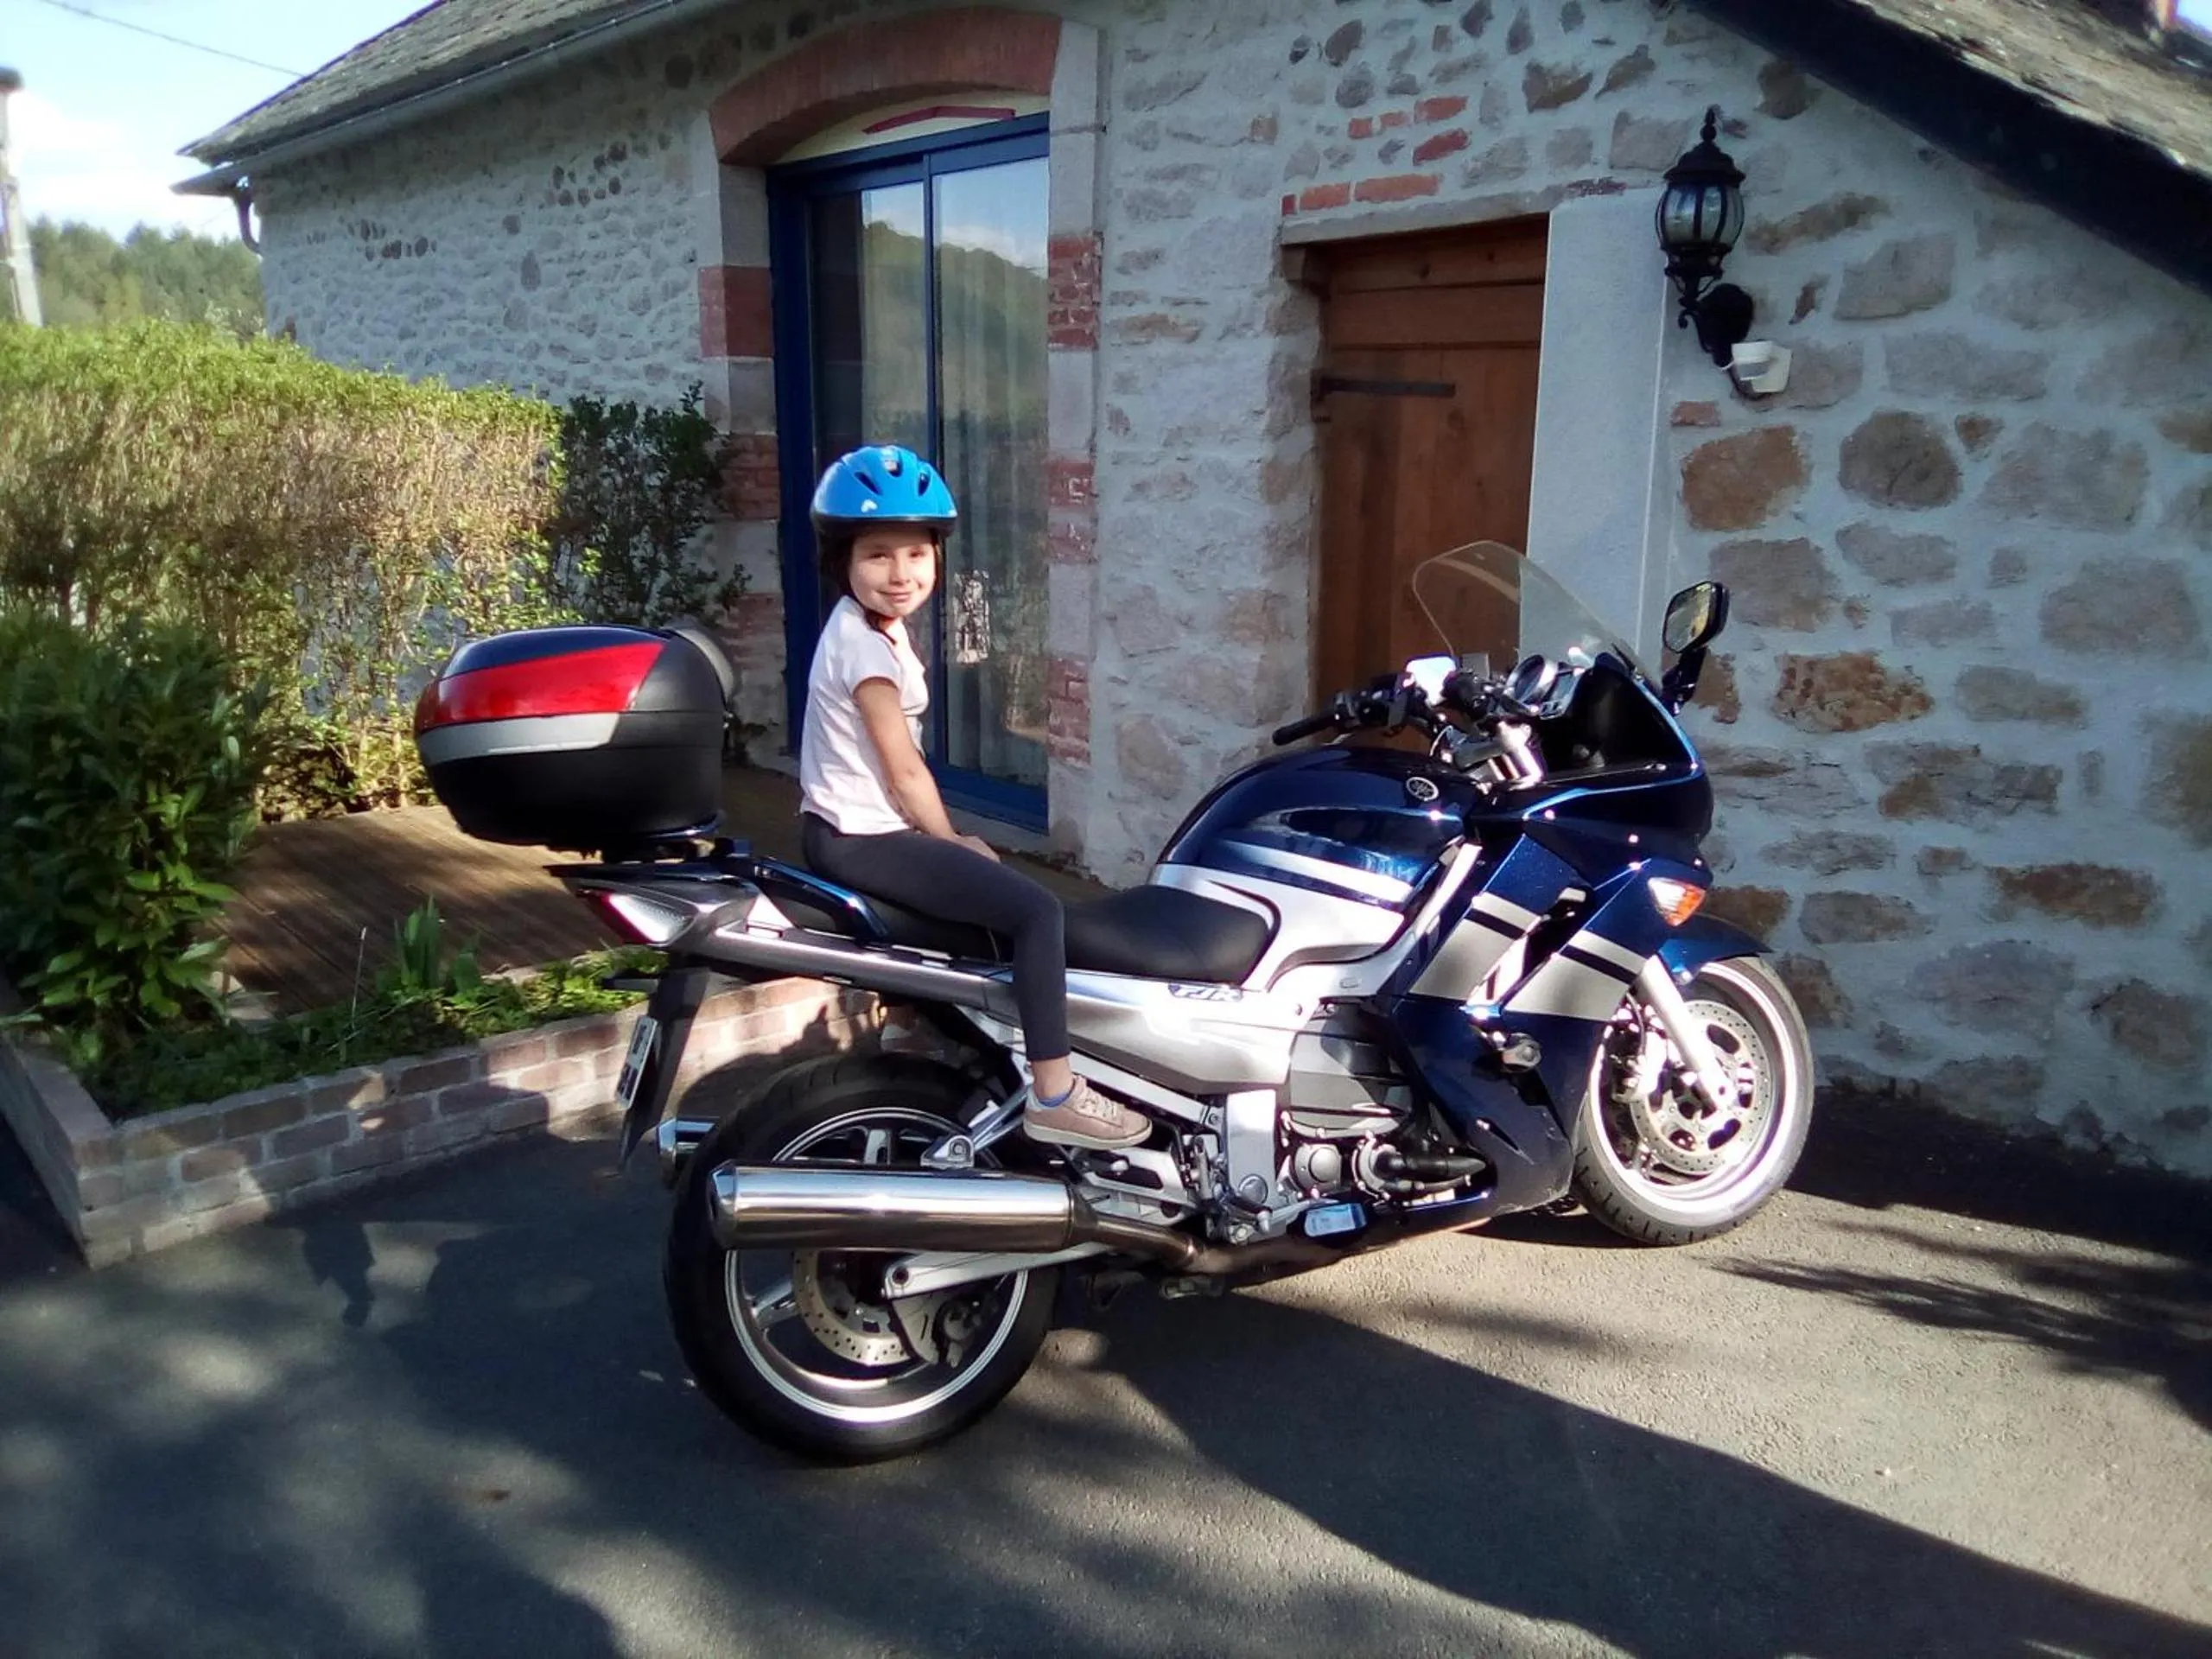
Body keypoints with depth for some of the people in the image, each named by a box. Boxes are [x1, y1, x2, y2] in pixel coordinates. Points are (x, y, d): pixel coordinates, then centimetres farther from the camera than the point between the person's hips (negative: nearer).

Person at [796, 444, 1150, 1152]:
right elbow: (902, 768, -17)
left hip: (851, 830, 11)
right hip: (862, 838, -11)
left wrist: (948, 841, 10)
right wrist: (951, 841, -3)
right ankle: (1052, 1093, -12)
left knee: (998, 884, 28)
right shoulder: (864, 643, -19)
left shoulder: (874, 627, 12)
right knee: (1037, 910, -16)